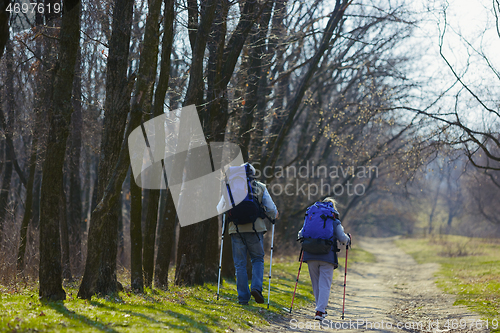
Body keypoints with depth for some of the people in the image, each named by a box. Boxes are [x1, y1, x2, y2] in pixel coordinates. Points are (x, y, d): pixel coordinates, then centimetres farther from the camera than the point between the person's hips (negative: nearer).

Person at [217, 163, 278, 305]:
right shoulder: (260, 187, 7)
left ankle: (243, 297, 3)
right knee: (257, 259, 14)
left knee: (240, 264, 6)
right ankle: (256, 287, -8)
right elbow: (271, 209, 6)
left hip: (236, 228, 0)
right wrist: (274, 216, 29)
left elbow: (221, 208, 8)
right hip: (255, 228, 0)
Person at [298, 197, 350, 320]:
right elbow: (342, 238, -3)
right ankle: (320, 311, -11)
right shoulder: (335, 222, 4)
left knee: (316, 284, 15)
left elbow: (300, 234, 12)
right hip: (327, 257, -3)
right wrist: (348, 239, 18)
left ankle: (321, 309, 21)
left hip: (311, 256, 3)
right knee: (325, 285, -1)